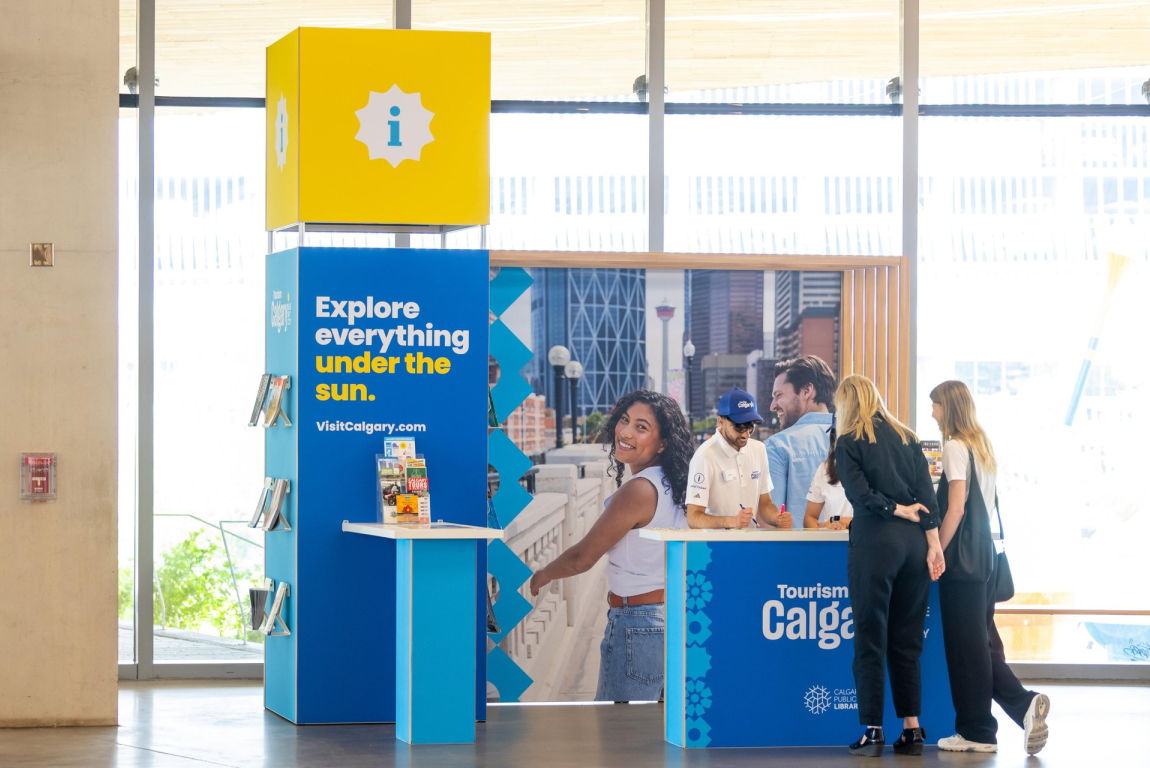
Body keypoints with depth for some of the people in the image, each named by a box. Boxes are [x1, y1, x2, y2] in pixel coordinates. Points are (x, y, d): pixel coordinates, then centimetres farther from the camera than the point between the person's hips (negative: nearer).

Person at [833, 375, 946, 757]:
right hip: (914, 540, 5)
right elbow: (926, 493, 6)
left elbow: (859, 493, -14)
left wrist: (897, 510, -3)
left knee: (871, 639, -1)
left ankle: (873, 732, -2)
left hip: (875, 540, -5)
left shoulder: (849, 442, 0)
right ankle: (912, 729, 9)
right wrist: (933, 543, 1)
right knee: (906, 640, 10)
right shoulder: (907, 438, 14)